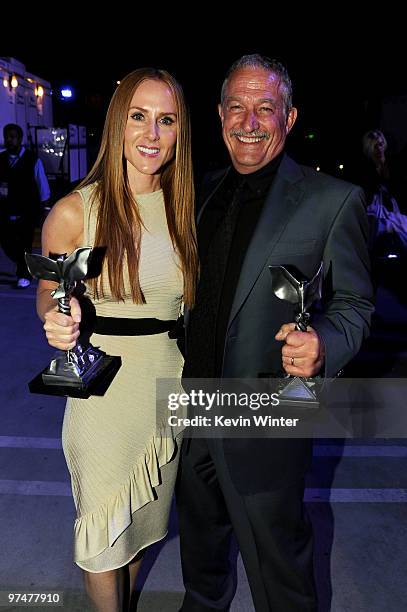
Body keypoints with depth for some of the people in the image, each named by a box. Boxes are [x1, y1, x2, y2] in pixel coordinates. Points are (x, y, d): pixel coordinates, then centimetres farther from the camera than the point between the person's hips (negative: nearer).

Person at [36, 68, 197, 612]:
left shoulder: (183, 208, 0)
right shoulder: (74, 211, -11)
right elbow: (48, 297, -1)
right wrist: (58, 322, -23)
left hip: (170, 383, 4)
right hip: (103, 388, -4)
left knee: (144, 514, 24)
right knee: (104, 525, 14)